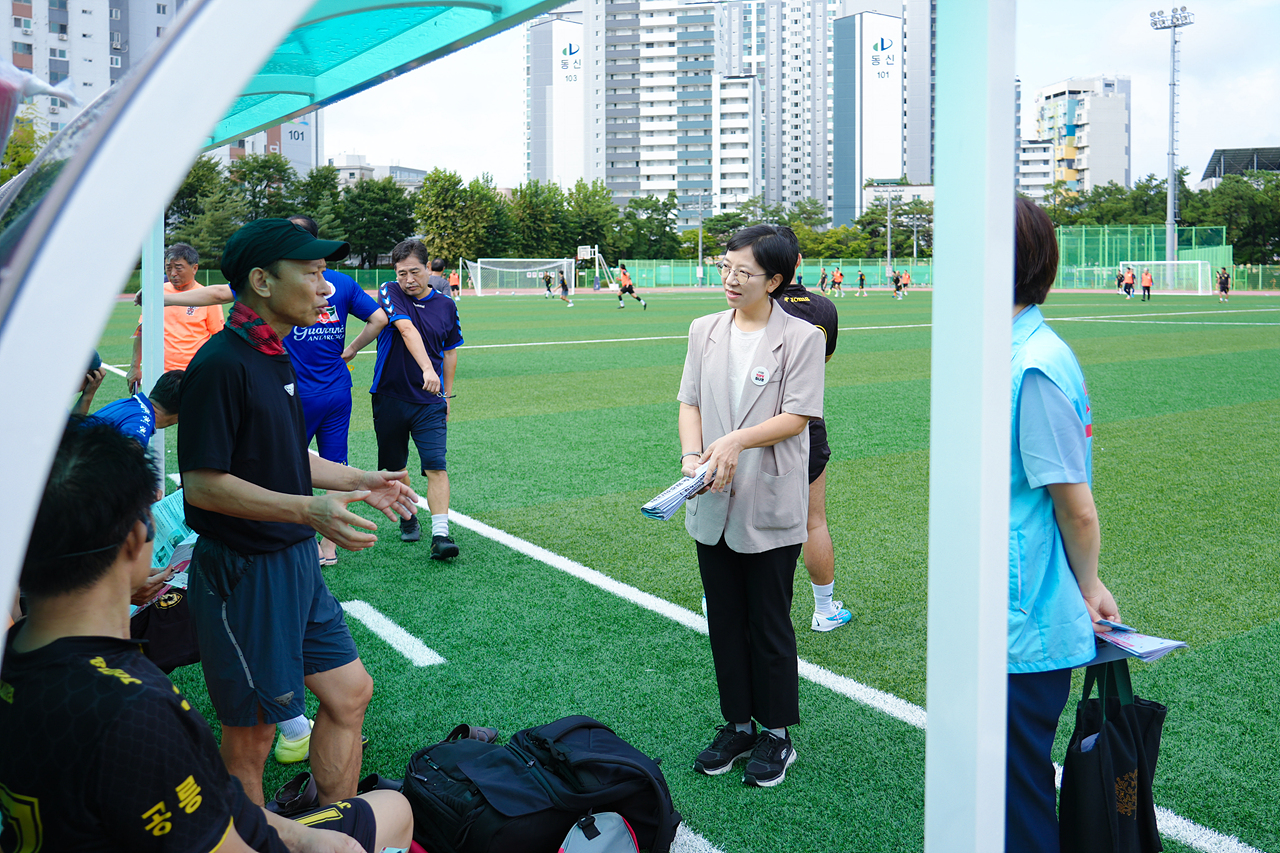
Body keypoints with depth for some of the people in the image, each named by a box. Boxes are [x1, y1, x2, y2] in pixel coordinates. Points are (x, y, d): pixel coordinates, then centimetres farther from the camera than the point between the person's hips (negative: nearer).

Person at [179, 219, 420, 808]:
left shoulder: (275, 356, 11)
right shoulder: (221, 364, -19)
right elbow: (202, 483, -23)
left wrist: (357, 481, 14)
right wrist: (308, 509, -29)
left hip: (296, 561, 9)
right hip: (245, 575, -9)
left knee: (348, 692, 15)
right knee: (251, 737, 5)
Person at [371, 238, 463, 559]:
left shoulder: (446, 306, 3)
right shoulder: (390, 293, -7)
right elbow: (407, 330, -24)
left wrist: (447, 394, 16)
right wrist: (427, 368, -38)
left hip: (430, 401, 0)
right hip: (389, 398, 0)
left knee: (436, 467, -12)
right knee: (395, 467, 14)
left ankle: (440, 535, -16)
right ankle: (408, 519, 36)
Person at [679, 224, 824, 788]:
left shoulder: (801, 336, -8)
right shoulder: (705, 330, 7)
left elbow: (798, 415, -12)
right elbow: (690, 401, 6)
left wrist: (737, 441, -23)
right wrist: (691, 455, -12)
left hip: (771, 506, -5)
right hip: (713, 504, 5)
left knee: (769, 624, 6)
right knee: (724, 620, 14)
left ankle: (776, 733, 23)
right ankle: (738, 724, 30)